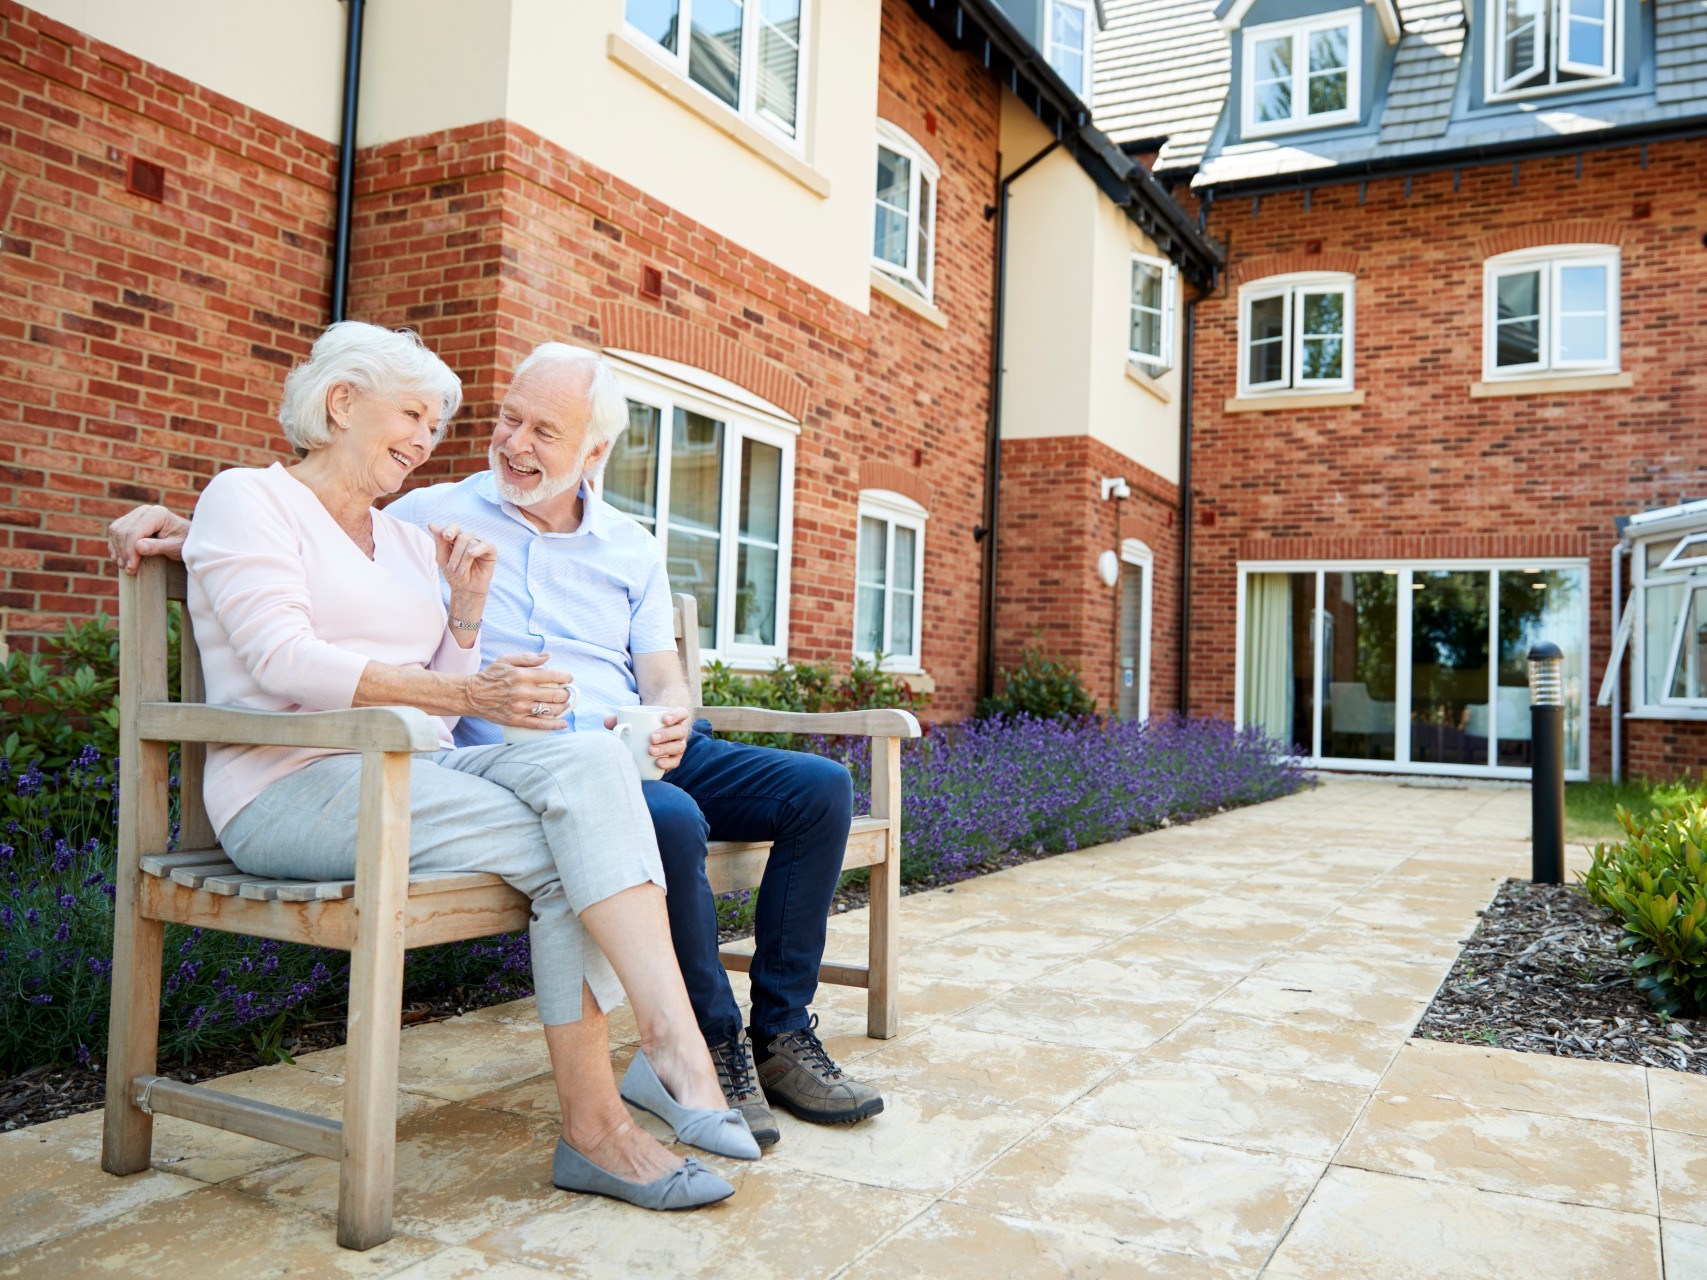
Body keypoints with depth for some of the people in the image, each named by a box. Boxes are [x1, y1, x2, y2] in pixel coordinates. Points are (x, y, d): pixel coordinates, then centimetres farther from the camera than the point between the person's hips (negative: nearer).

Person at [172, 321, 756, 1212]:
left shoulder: (410, 542, 23)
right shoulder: (249, 499, 4)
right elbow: (284, 661, -15)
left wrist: (468, 611, 5)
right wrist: (463, 692, -24)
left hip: (411, 771, 6)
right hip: (293, 786, -5)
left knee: (589, 762, -25)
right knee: (565, 854, -26)